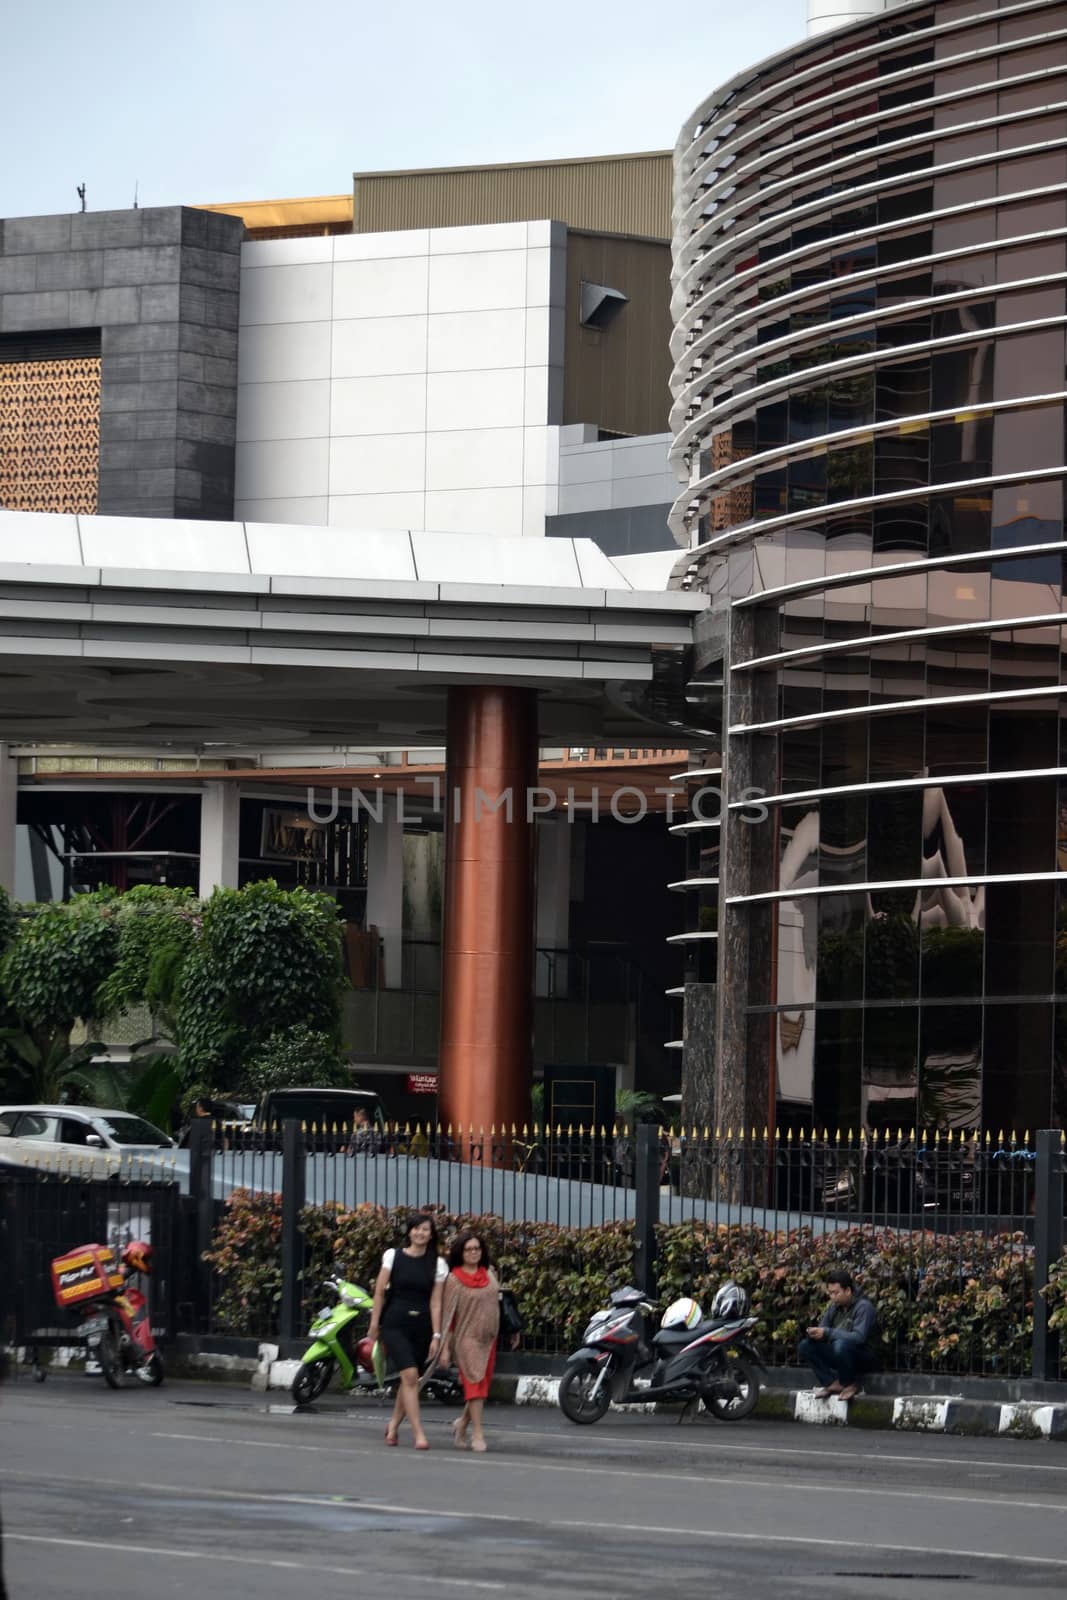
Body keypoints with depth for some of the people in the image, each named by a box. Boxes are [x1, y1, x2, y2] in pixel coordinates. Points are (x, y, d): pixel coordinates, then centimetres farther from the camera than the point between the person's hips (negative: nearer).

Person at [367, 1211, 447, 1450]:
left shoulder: (437, 1264, 4)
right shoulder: (393, 1256, 1)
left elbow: (435, 1302, 1)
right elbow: (380, 1292, 1)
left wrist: (436, 1336, -4)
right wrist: (374, 1325, -1)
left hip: (421, 1326, 3)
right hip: (395, 1324, -3)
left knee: (409, 1380, 10)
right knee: (410, 1375, -16)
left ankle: (393, 1426, 30)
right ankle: (419, 1434, -18)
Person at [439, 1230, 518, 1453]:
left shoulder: (489, 1273, 9)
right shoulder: (454, 1280, -6)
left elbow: (498, 1302, 19)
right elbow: (448, 1314, -6)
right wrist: (445, 1347, -8)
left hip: (489, 1338, 5)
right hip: (467, 1337, -5)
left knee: (483, 1385, 8)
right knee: (475, 1382, -12)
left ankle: (463, 1422, 28)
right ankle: (477, 1434, -11)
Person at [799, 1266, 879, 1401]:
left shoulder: (863, 1307, -17)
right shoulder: (834, 1307, 5)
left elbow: (859, 1337, -29)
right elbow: (823, 1329, 6)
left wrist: (827, 1333, -33)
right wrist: (814, 1333, -21)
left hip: (865, 1358, -7)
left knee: (841, 1344, -38)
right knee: (805, 1345, -8)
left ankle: (851, 1384, -15)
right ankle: (833, 1383, -11)